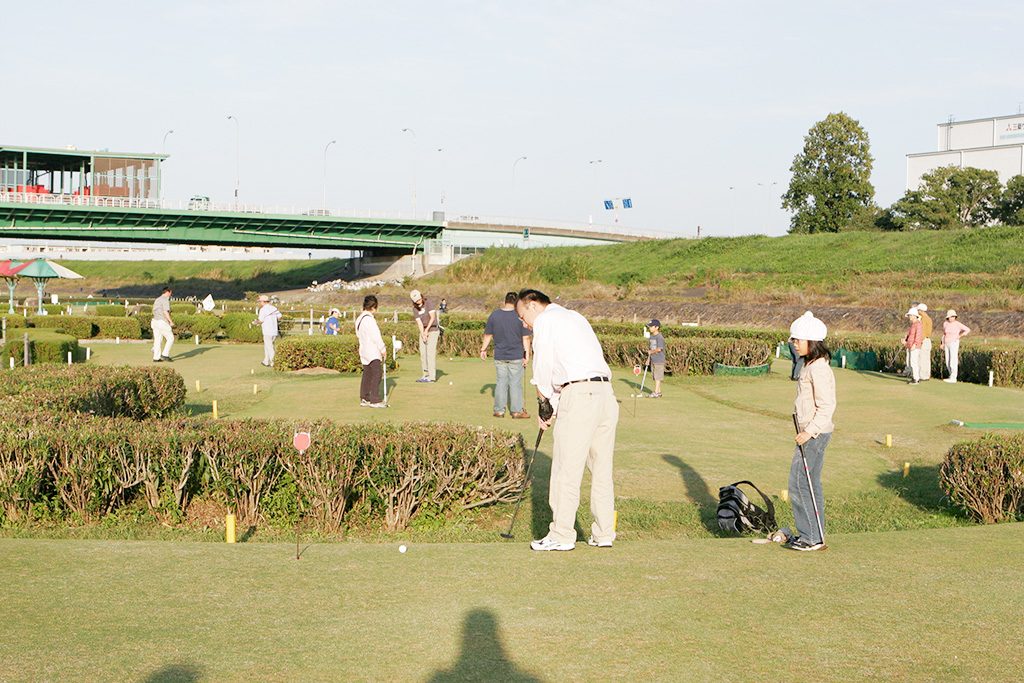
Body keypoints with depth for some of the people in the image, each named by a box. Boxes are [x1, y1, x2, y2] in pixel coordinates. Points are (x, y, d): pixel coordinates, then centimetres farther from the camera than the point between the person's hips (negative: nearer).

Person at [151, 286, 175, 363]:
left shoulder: (157, 300, 18)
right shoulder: (165, 300, -11)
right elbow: (166, 312, -21)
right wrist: (171, 322, -13)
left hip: (155, 321, 9)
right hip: (162, 323, -9)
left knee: (157, 340, 10)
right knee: (170, 338, 0)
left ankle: (156, 358, 9)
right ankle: (165, 355, -5)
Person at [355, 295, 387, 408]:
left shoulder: (359, 319, 13)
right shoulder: (369, 319, -17)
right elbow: (376, 336, -18)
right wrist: (383, 349, -10)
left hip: (363, 350, 10)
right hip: (373, 352, -10)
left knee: (367, 375, 13)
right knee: (377, 374, -9)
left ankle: (364, 399, 14)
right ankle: (374, 400, -13)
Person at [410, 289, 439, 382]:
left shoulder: (428, 303, -9)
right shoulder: (415, 309, 1)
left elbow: (432, 317, -14)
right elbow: (419, 323, -6)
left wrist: (427, 330, -16)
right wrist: (423, 334, -17)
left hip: (432, 330, -5)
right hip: (423, 331, 5)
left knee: (431, 353, -11)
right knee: (423, 353, 5)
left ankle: (432, 376, -13)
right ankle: (426, 375, 13)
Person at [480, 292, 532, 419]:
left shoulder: (494, 315, 0)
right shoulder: (520, 316, -8)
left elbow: (488, 335, 6)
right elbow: (526, 338, -7)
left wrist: (483, 349, 18)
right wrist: (527, 354, -1)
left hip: (499, 356, 2)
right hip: (516, 356, -2)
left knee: (501, 382, 10)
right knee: (515, 383, 4)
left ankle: (499, 410, 13)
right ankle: (516, 411, 7)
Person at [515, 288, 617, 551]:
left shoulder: (545, 320, 4)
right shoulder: (575, 317, 28)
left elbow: (543, 365, 0)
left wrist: (545, 404, 14)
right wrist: (554, 407, 21)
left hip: (579, 395, -8)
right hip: (606, 393, 8)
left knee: (567, 469, -2)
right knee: (602, 469, 12)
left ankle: (562, 536, 2)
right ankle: (604, 534, 15)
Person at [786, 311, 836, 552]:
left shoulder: (818, 369, -17)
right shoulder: (810, 365, 14)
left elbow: (826, 406, -21)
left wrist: (809, 431, -22)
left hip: (815, 434, -10)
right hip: (810, 433, 10)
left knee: (800, 483, -7)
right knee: (809, 484, 14)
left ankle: (812, 537, -1)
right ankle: (811, 534, 21)